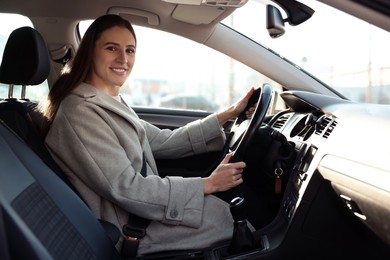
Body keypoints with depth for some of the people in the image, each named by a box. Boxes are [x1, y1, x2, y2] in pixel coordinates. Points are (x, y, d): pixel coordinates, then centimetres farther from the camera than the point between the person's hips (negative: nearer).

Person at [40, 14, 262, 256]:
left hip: (139, 209, 8)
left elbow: (165, 142, 7)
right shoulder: (80, 111, -23)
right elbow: (125, 189, -26)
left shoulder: (112, 103, 7)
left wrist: (227, 115, 3)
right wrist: (207, 184, -19)